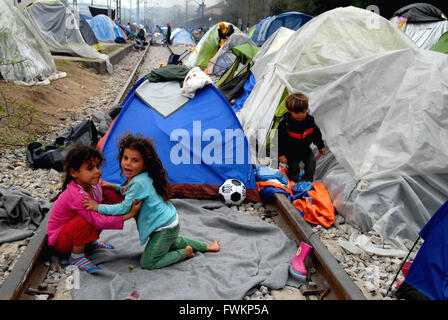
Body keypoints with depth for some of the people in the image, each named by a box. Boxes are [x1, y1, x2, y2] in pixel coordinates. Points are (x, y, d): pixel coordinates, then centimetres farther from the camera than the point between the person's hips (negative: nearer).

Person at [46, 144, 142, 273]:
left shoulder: (95, 183, -12)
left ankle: (91, 242, 11)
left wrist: (130, 203, -16)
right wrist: (128, 216, -37)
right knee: (85, 220, -37)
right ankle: (76, 256, -12)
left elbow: (114, 196, 1)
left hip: (73, 228, 8)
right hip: (59, 240, -8)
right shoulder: (76, 196, -35)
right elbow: (99, 221, -38)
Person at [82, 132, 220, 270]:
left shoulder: (139, 182, -28)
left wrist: (98, 207, -19)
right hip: (167, 222, 10)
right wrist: (114, 187, 8)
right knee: (171, 243, 36)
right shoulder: (137, 178, 1)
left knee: (148, 263, -2)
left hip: (165, 228, -10)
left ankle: (185, 253, 5)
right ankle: (206, 246, 40)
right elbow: (129, 191, 21)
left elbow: (124, 208, -25)